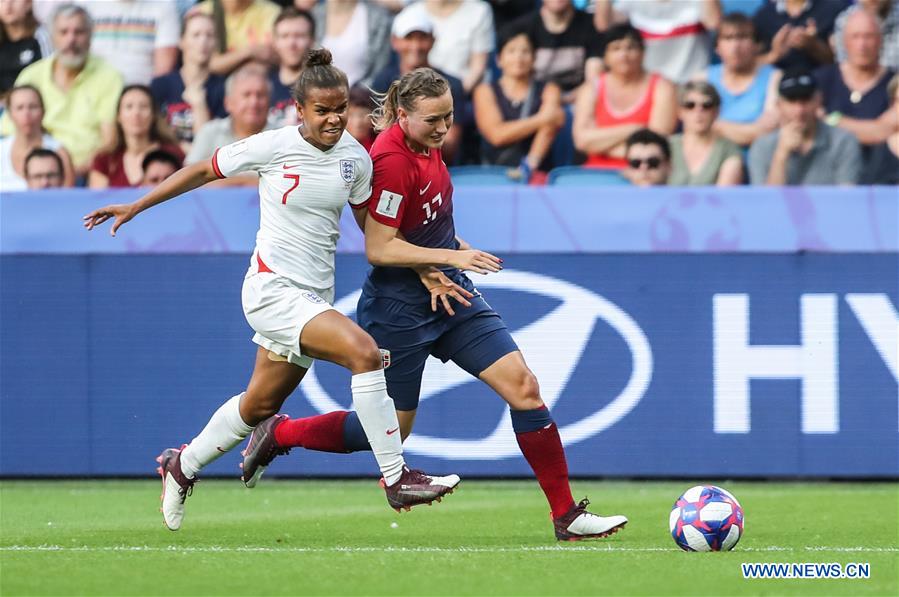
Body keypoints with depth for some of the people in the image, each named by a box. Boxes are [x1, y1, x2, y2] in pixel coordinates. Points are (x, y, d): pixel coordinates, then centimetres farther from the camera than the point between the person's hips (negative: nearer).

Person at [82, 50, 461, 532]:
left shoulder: (355, 157, 2)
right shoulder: (274, 146, -12)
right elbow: (204, 171, 2)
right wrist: (135, 207, 6)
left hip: (313, 298, 6)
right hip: (271, 289, -6)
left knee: (260, 406, 17)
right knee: (364, 351, -26)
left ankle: (182, 466, 41)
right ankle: (396, 478, -21)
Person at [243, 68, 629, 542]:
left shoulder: (424, 142, 2)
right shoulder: (393, 160, -24)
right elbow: (379, 249, -23)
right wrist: (450, 256, -24)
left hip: (448, 294, 8)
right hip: (398, 308, -8)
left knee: (522, 386, -4)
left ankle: (567, 516, 0)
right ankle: (279, 433, 27)